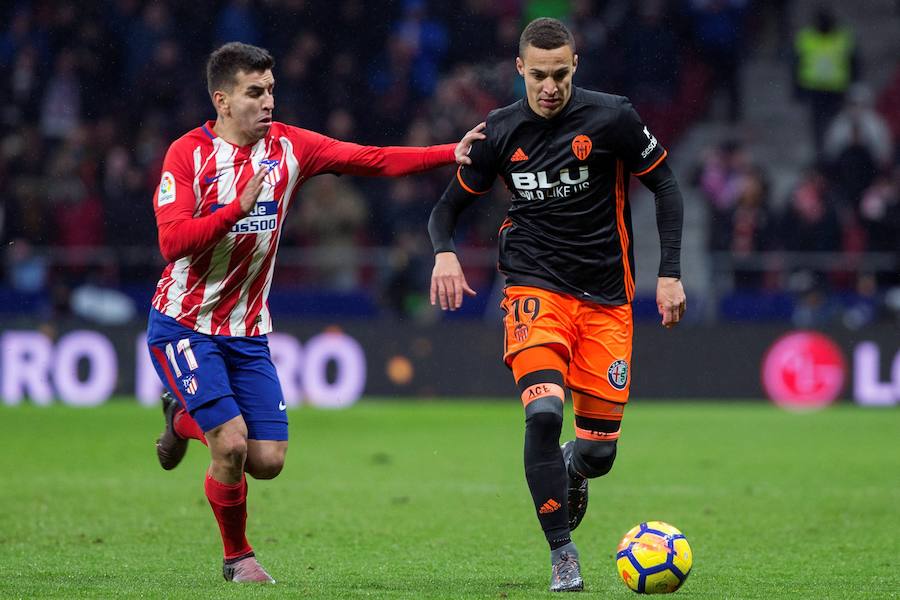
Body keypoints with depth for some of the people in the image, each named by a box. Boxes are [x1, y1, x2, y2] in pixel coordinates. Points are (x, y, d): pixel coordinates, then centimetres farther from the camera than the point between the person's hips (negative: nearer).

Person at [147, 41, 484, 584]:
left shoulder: (287, 146, 0)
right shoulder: (189, 153, -13)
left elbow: (374, 160, -3)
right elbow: (172, 240, -23)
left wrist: (453, 153, -13)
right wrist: (237, 209, -33)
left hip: (247, 331, 5)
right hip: (185, 326, -5)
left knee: (268, 460, -2)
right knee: (232, 444, -17)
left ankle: (187, 418, 30)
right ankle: (237, 557, 8)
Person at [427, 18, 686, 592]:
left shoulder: (612, 118, -6)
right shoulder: (500, 132, 0)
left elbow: (666, 185, 4)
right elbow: (450, 204, 11)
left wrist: (670, 274, -3)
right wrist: (445, 252, -11)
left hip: (605, 299, 0)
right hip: (536, 290, 0)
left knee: (598, 451, 0)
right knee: (543, 410, -26)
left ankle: (572, 469, 40)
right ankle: (563, 555, -13)